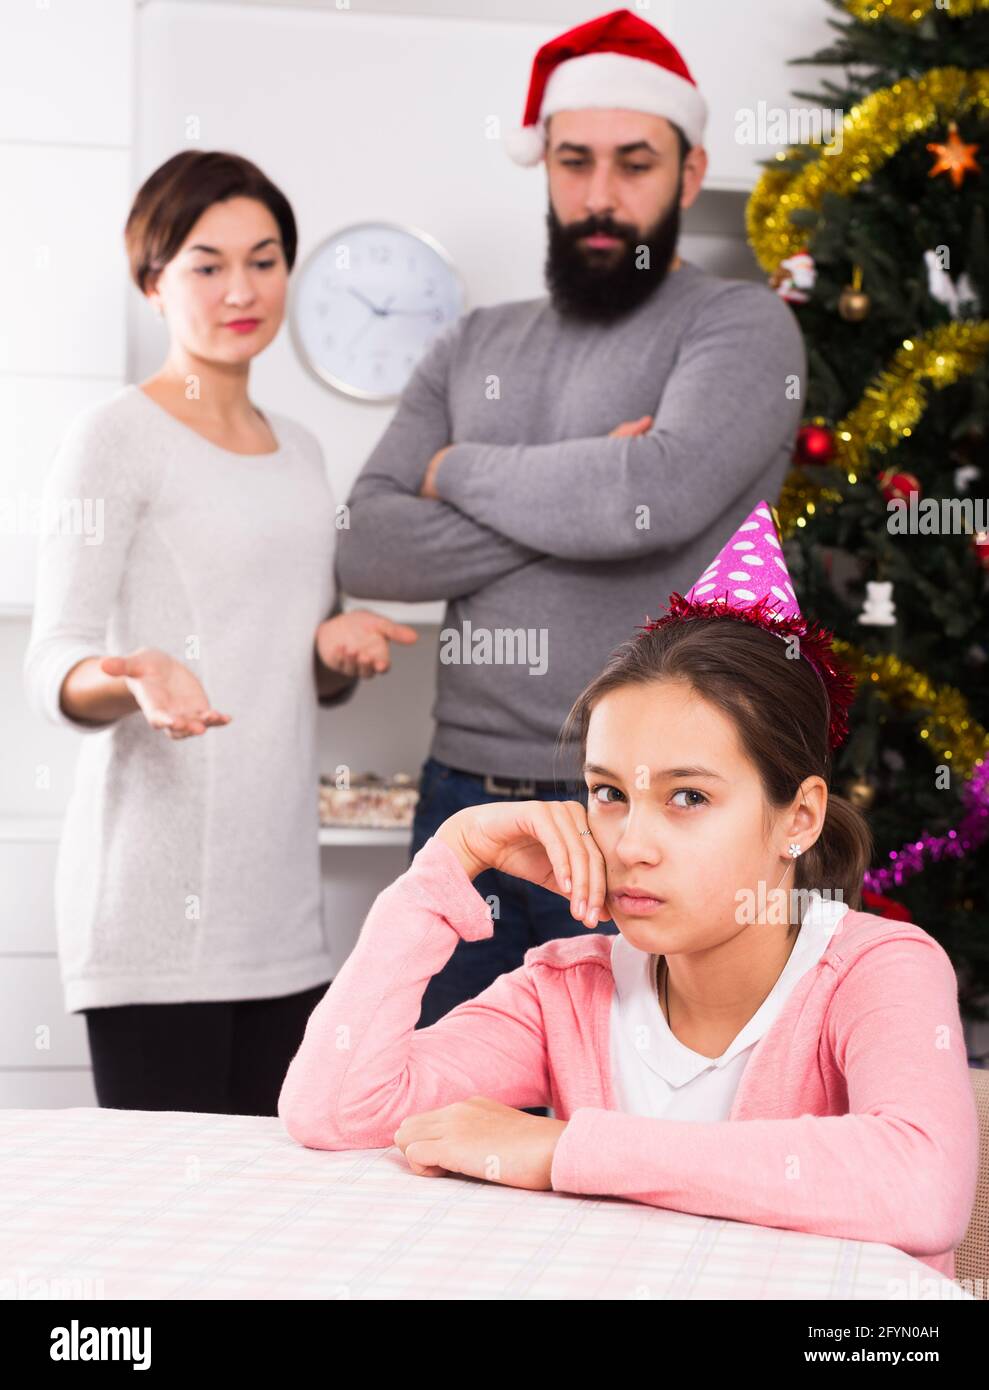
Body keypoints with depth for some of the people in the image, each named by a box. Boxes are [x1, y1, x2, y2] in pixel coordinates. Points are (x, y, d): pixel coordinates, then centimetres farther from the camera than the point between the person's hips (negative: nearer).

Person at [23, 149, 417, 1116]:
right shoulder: (117, 437, -2)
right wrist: (131, 678, -30)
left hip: (280, 905, 6)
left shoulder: (298, 451, 19)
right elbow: (53, 662, -9)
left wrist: (337, 648, 4)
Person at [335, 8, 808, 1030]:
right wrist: (573, 506, -12)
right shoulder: (475, 345, 13)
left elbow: (660, 492, -22)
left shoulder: (739, 325, -2)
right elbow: (364, 550, 1)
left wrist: (459, 470, -5)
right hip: (463, 794, 5)